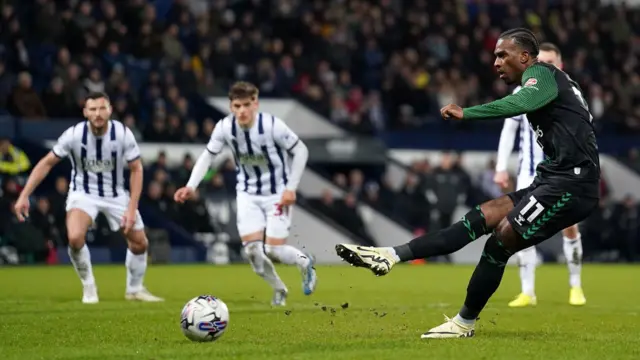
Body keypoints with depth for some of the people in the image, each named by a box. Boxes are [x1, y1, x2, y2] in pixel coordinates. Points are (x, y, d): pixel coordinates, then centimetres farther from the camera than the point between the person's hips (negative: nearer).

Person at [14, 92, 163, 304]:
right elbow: (47, 163, -11)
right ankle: (88, 287, -3)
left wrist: (132, 209, -15)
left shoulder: (123, 134, -19)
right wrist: (24, 196, -16)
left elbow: (136, 170, -9)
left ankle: (135, 289, 30)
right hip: (83, 193, -2)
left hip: (116, 194, 2)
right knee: (75, 238, -28)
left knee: (140, 243, 3)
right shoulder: (74, 135, -21)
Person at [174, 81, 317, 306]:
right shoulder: (224, 128, -15)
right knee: (252, 249, -8)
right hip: (248, 194, 3)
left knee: (274, 250, -9)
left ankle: (305, 263, 26)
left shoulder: (272, 125, -25)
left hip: (277, 193, -3)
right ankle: (279, 290, 19)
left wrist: (291, 188, -16)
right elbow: (208, 155, -2)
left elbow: (301, 151, -12)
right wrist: (191, 186, -16)